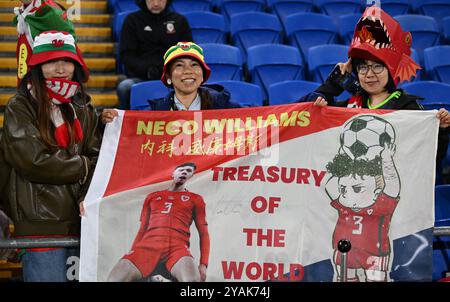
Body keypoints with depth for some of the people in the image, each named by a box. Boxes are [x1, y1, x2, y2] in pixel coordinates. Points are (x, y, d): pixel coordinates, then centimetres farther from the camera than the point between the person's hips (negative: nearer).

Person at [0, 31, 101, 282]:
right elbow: (33, 161, -14)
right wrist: (83, 166, -5)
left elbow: (96, 158, 4)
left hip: (80, 220, 5)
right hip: (40, 223, -5)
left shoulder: (83, 108, 14)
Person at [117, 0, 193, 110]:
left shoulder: (179, 21, 16)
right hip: (140, 78, 0)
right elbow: (126, 55, 5)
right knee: (124, 87, -34)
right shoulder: (133, 20, 12)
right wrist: (147, 70, -14)